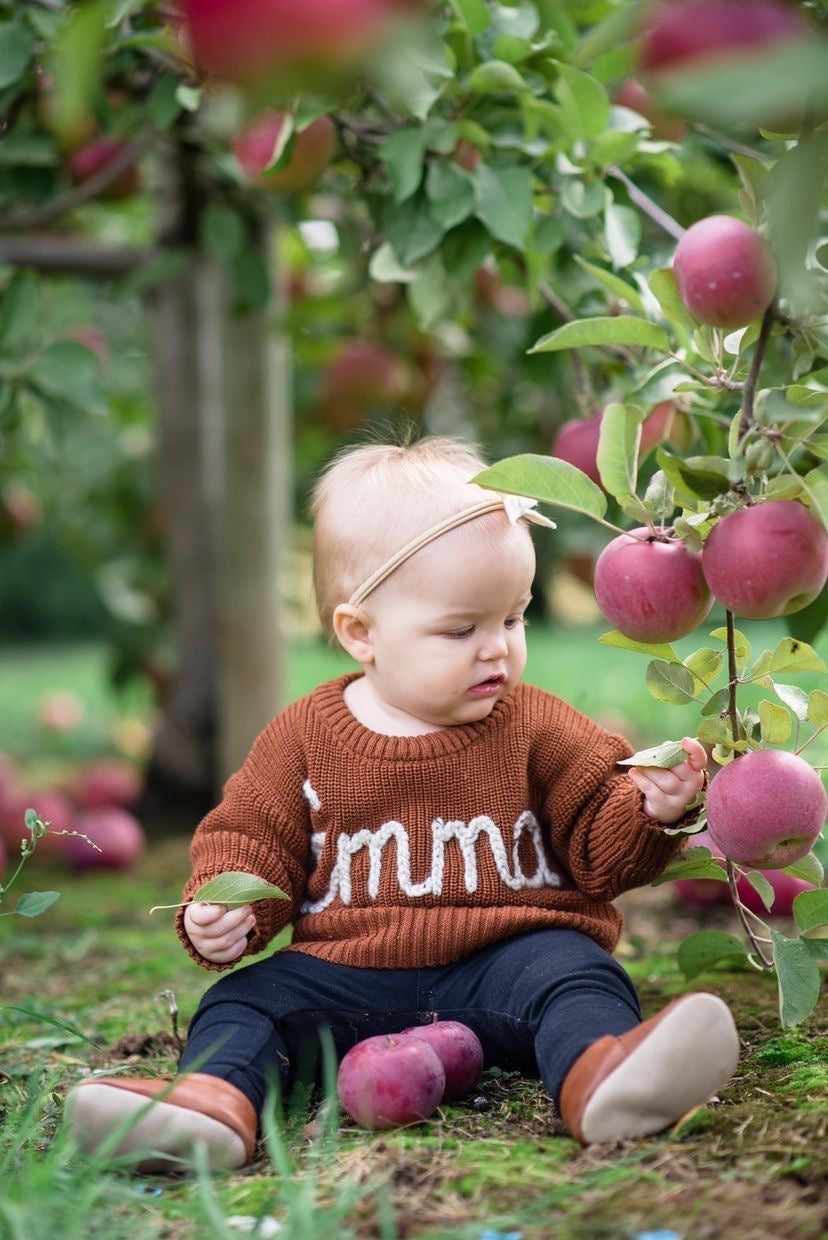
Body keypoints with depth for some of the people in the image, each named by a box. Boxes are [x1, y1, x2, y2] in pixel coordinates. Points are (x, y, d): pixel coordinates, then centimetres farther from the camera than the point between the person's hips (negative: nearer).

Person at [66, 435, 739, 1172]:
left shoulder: (537, 728, 4)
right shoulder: (304, 739, 4)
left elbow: (599, 849, 7)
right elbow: (249, 836, 10)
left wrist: (649, 812, -14)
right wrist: (222, 907, -10)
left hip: (506, 954, -1)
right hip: (347, 971, 2)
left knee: (575, 974, -30)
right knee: (248, 998, -17)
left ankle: (601, 1077, -59)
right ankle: (214, 1098, -43)